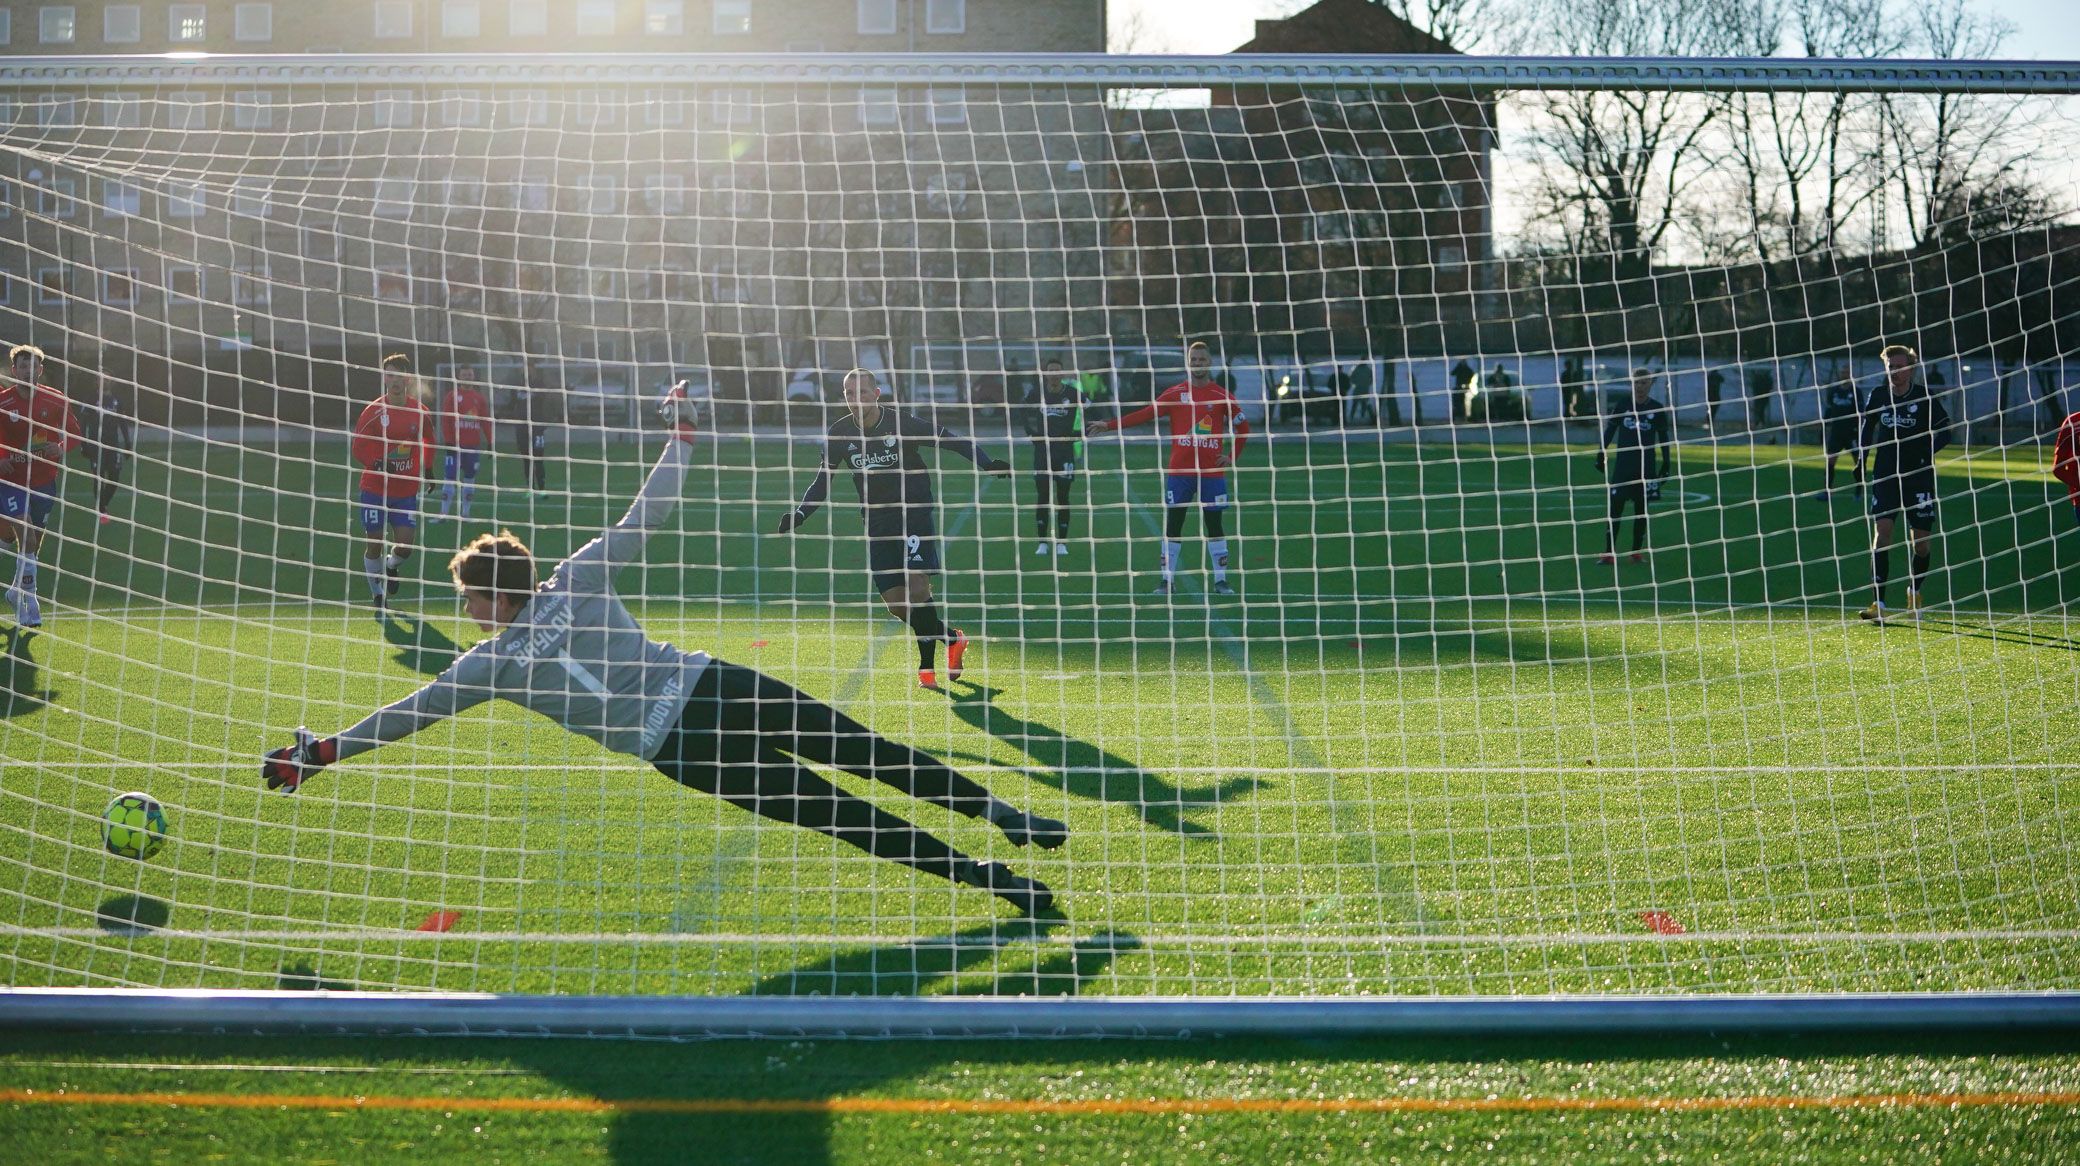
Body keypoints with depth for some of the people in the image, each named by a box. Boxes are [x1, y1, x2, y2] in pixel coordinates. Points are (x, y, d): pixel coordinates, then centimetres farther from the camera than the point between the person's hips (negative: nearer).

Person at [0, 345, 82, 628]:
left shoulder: (56, 401, -2)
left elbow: (74, 434, 7)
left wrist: (61, 448, -14)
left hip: (44, 482, 3)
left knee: (34, 542, 13)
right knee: (25, 537, -18)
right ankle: (29, 601, -15)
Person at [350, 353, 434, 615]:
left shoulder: (419, 412, 0)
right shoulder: (374, 412, -10)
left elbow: (428, 441, 19)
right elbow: (358, 449, -9)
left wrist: (425, 469, 17)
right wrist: (377, 465, -26)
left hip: (406, 490, 2)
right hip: (375, 489, -2)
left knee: (406, 544, -7)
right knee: (373, 543, 2)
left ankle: (390, 568, 29)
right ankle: (379, 598, 19)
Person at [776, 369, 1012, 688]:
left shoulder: (902, 424, -13)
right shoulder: (839, 433, -1)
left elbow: (953, 442, -8)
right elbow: (823, 479, 11)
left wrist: (988, 463, -21)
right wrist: (800, 513, 0)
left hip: (914, 515, -4)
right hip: (876, 524, 4)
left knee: (917, 588, -20)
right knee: (896, 604, -1)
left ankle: (927, 665, -4)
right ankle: (952, 638, 22)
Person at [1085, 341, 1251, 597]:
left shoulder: (1222, 396, 4)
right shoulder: (1175, 394, 4)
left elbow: (1243, 426, 12)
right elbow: (1144, 414, -1)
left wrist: (1232, 456, 3)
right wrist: (1108, 425, -9)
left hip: (1212, 473, 0)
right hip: (1179, 472, 0)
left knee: (1214, 526, 4)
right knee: (1172, 525, 0)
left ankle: (1220, 581, 11)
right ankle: (1167, 580, 6)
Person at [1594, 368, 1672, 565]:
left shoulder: (1657, 409, 1)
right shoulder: (1623, 405, 1)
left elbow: (1663, 438, 8)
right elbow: (1610, 430, 8)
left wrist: (1666, 464, 6)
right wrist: (1601, 454, 5)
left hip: (1646, 467, 1)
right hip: (1623, 465, -1)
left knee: (1641, 508, 6)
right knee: (1615, 506, -5)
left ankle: (1637, 552, 14)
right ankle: (1608, 552, -5)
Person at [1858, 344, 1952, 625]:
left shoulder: (1924, 397, -6)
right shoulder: (1878, 396, 2)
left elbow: (1944, 431, -3)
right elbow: (1867, 427, 17)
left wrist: (1927, 451, -20)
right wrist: (1861, 460, 8)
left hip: (1919, 476, -1)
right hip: (1885, 475, 1)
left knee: (1920, 540, 5)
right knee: (1881, 531, -14)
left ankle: (1914, 594, 33)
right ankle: (1879, 605, -18)